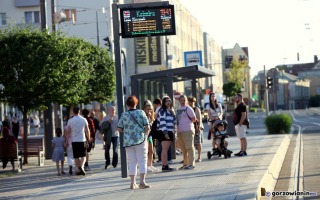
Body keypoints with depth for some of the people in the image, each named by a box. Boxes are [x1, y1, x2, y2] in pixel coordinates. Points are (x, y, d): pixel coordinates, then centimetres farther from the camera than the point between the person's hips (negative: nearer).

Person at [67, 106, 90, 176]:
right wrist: (88, 140, 12)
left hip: (74, 141, 0)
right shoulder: (84, 120, 0)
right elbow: (87, 131, 2)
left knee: (76, 157, 7)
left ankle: (78, 170, 5)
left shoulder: (70, 121, -2)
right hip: (82, 140, 0)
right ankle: (81, 166, -15)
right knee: (83, 155, 8)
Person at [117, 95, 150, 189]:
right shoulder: (141, 113, -4)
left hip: (128, 142, 2)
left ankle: (133, 183, 7)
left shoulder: (124, 115, 0)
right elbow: (147, 127, -7)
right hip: (140, 140, -2)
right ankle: (142, 182, -1)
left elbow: (119, 129, 0)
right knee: (142, 161, 4)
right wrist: (145, 134, 10)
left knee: (132, 162, 8)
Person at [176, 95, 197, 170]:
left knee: (189, 147, -9)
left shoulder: (188, 108, -5)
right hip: (179, 131, 8)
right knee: (183, 149, 12)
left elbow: (194, 119, -7)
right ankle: (185, 163, 19)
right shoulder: (178, 109, 18)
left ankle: (191, 164, -9)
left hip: (188, 130, -8)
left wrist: (187, 122, 1)